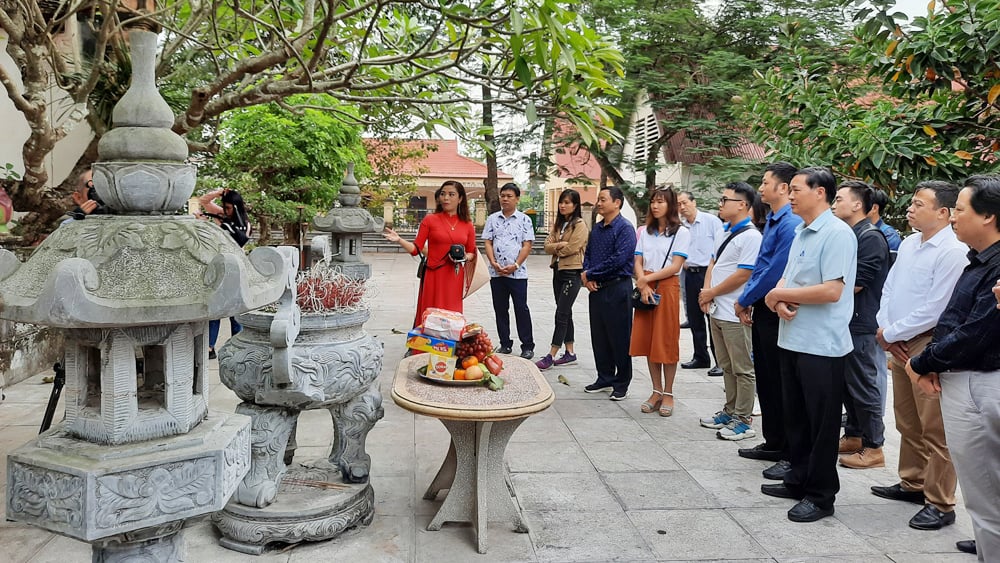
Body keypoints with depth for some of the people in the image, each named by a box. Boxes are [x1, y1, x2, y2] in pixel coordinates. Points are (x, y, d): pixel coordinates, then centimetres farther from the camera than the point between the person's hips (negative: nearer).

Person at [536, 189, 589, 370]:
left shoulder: (580, 225, -9)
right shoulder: (558, 224, 14)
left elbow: (571, 249, -16)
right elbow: (547, 246, 3)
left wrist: (555, 248, -1)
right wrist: (560, 245, -14)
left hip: (572, 273, -8)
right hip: (558, 271, 8)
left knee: (561, 315, -9)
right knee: (565, 314, 12)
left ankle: (551, 356, -8)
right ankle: (570, 352, 21)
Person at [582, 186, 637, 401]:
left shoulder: (625, 228, -12)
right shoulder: (596, 228, 12)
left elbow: (618, 259, -20)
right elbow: (587, 254, 16)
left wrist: (590, 274, -12)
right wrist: (587, 278, -3)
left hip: (617, 288, -7)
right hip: (596, 288, 8)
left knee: (619, 338, 2)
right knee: (599, 336, 13)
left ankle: (622, 383, 13)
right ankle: (605, 377, 26)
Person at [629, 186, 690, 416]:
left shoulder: (681, 233, -1)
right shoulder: (644, 231, 11)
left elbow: (675, 267, -9)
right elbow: (637, 263, 6)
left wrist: (647, 278, -12)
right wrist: (643, 286, -11)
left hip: (667, 287, -4)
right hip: (645, 288, 4)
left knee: (666, 343, -1)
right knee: (648, 341, 6)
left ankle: (668, 394, 10)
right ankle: (657, 392, 16)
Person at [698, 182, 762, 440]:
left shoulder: (750, 236, -14)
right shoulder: (726, 232, 14)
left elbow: (743, 274, -19)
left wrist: (711, 293, -10)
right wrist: (707, 292, 1)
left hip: (734, 314, -9)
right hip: (716, 311, 9)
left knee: (742, 369, 2)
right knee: (726, 366, 18)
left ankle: (743, 420, 11)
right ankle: (730, 411, 30)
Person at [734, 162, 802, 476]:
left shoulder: (790, 224, -17)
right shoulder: (772, 221, 14)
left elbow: (775, 272, -21)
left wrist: (745, 300, -10)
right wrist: (748, 302, 9)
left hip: (777, 313, -10)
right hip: (763, 311, 10)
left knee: (781, 384, -2)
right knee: (765, 379, 16)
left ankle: (792, 455, 10)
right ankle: (773, 444, 29)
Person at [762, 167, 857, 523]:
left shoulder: (838, 234, -13)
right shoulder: (801, 233, 14)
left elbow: (832, 290, -22)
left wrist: (778, 293, -12)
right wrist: (779, 299, -6)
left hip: (821, 344, -8)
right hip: (793, 338, 9)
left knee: (821, 423, 3)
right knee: (796, 417, 17)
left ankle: (821, 495, 15)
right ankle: (798, 480, 31)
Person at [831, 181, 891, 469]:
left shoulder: (871, 237, -14)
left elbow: (854, 283, -18)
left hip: (860, 324, -9)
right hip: (843, 321, 9)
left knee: (863, 386, -1)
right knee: (847, 383, 16)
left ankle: (874, 447, 9)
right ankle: (853, 437, 28)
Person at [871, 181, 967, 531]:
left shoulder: (953, 252, -16)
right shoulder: (908, 244, 10)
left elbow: (933, 310, -20)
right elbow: (889, 289, 13)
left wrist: (890, 333, -12)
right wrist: (885, 330, -1)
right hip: (900, 344, 8)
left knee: (934, 428, -1)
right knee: (907, 421, 19)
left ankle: (940, 504, 10)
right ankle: (912, 484, 33)